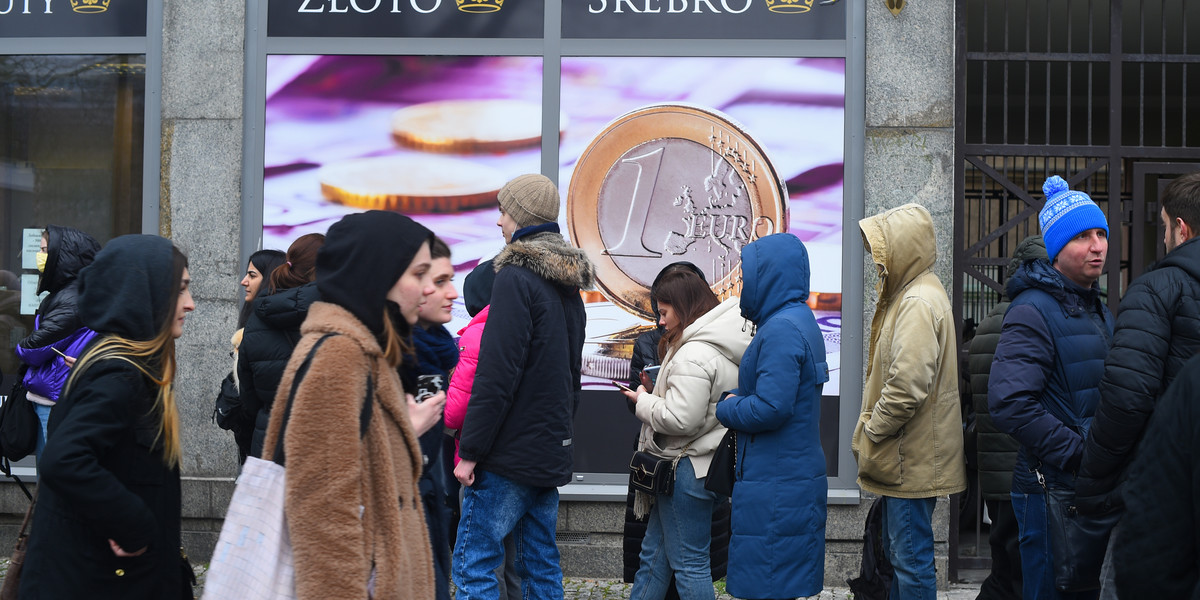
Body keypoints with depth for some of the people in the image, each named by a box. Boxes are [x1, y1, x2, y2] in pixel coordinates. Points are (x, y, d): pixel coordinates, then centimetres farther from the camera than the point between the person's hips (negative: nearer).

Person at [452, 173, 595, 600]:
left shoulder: (516, 278, -13)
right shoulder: (568, 286, 15)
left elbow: (496, 374, -18)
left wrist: (470, 450, -15)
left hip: (510, 453, -9)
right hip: (552, 453, 9)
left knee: (473, 565, -5)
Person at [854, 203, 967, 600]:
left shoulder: (919, 303, -19)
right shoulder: (907, 294, 15)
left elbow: (908, 384, -27)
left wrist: (870, 433, -15)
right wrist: (872, 432, 15)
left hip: (912, 460, -11)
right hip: (903, 455, 11)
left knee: (912, 557, -4)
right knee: (897, 551, 18)